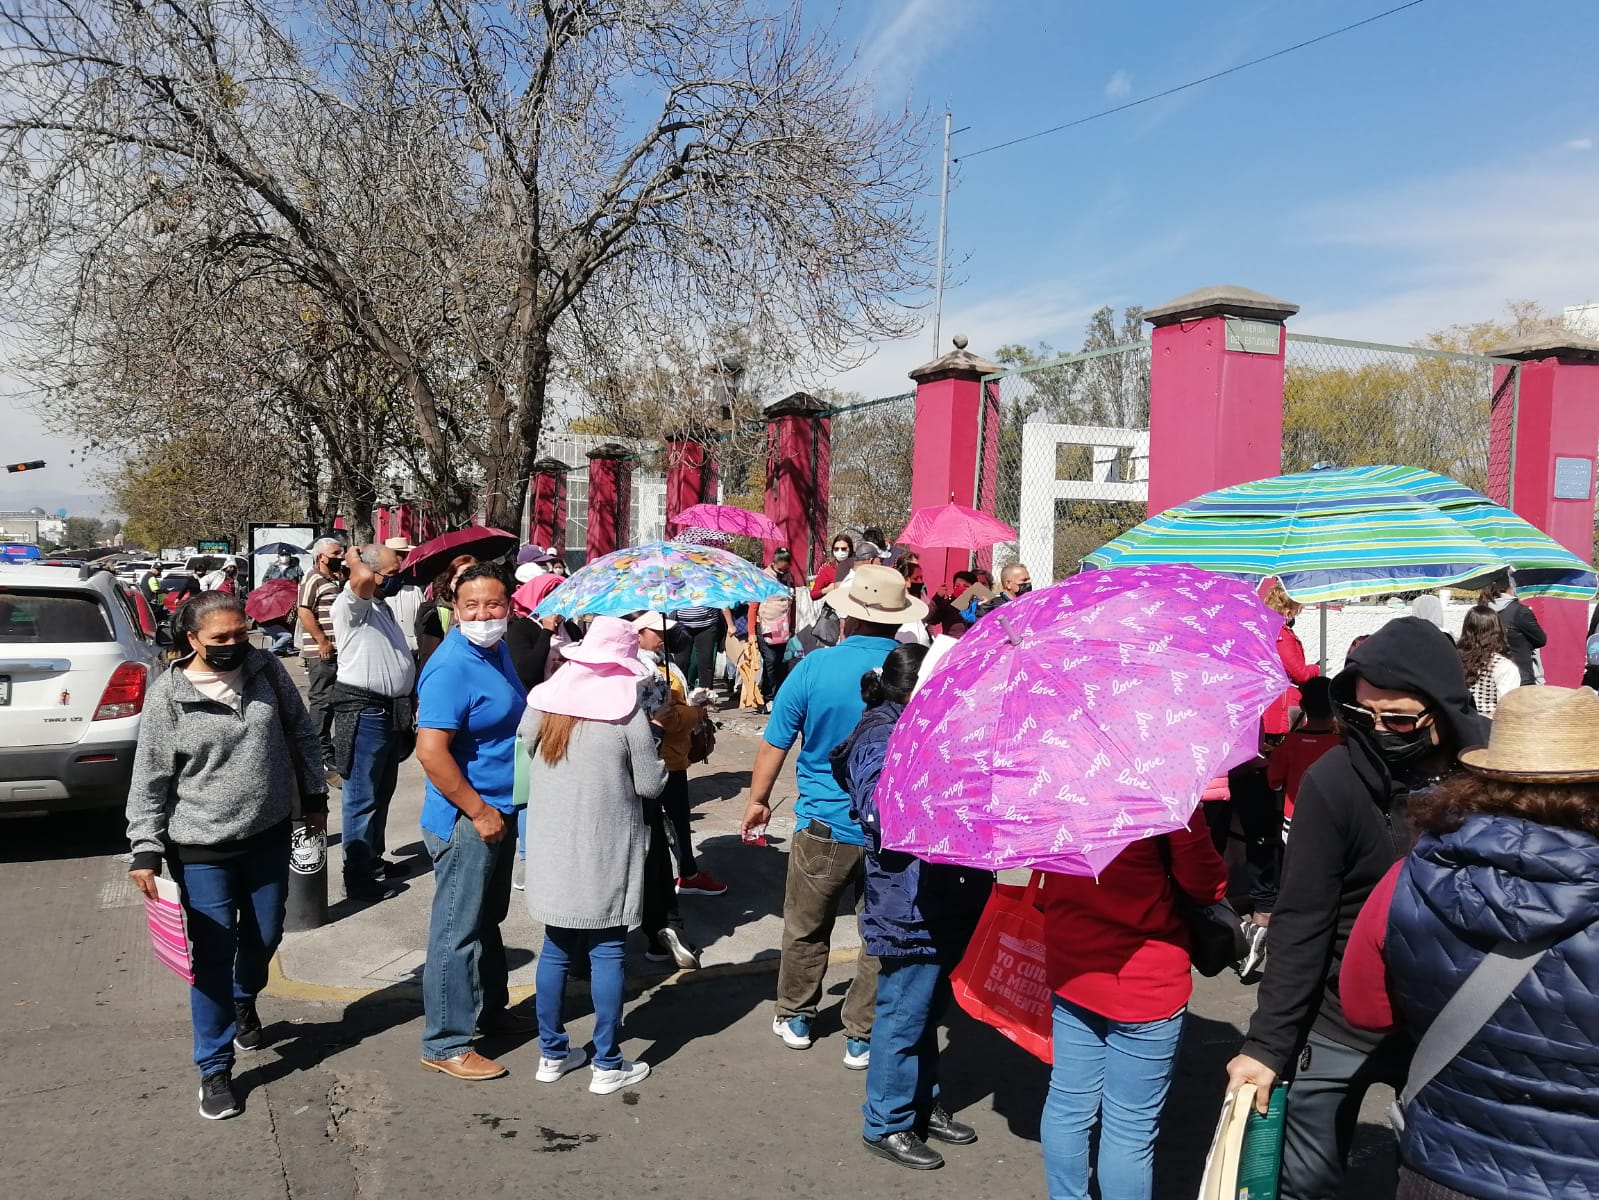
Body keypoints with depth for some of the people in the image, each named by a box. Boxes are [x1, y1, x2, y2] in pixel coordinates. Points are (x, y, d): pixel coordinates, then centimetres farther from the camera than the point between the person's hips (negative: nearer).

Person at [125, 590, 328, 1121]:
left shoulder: (267, 670, -4)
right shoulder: (167, 695, -13)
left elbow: (300, 733, 8)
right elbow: (150, 780, -8)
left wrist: (314, 794, 10)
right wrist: (146, 850, -10)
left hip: (269, 836, 4)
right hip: (202, 848, -3)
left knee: (264, 938, 17)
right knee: (213, 956, 1)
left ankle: (244, 1002, 50)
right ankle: (214, 1068, 17)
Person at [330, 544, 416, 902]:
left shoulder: (384, 608, 17)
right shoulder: (352, 604, -13)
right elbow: (361, 579, -38)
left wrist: (410, 703, 21)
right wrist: (354, 557, -17)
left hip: (391, 712, 10)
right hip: (364, 714, -10)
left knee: (382, 793, 19)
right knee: (362, 798, -3)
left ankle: (374, 859, 32)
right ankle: (357, 875, 5)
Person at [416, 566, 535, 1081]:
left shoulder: (497, 650, 6)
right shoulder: (452, 668, -23)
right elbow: (431, 752, -28)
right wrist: (481, 813, -22)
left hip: (498, 811, 9)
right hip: (466, 820, -9)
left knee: (488, 919, 23)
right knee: (457, 931, 1)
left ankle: (491, 1008, 39)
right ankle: (445, 1044, 13)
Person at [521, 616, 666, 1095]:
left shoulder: (543, 700, -3)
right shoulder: (627, 709, -13)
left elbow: (524, 754, 11)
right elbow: (651, 784, -9)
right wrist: (655, 759, 11)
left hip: (551, 848, 4)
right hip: (606, 852, -4)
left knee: (556, 948, 15)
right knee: (606, 953, 6)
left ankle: (552, 1053, 27)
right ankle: (608, 1065, 14)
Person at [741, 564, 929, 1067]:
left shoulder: (815, 666, -12)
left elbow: (774, 744, -4)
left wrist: (758, 800, 11)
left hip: (823, 827, 0)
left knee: (805, 930, 20)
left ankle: (795, 1018, 36)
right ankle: (862, 1037, 24)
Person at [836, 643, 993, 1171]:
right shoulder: (881, 741, -17)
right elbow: (883, 815, -28)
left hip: (942, 903, 10)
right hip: (909, 906, -10)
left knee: (927, 1010, 21)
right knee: (903, 1016, 2)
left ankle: (923, 1105, 36)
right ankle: (886, 1124, 18)